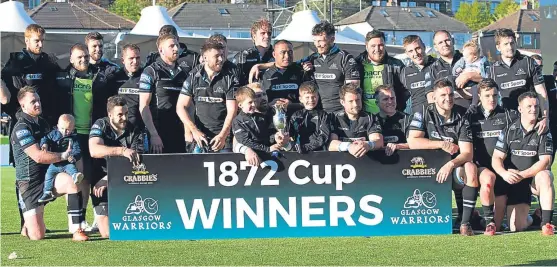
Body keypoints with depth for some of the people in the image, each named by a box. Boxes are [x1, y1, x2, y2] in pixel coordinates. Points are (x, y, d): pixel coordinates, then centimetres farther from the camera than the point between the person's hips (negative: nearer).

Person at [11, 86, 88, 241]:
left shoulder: (42, 123, 13)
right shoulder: (21, 128, -14)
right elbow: (38, 156, -24)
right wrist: (63, 156, -15)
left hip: (48, 178, 7)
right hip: (29, 183, -6)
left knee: (72, 182, -29)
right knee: (37, 236, -11)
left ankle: (77, 231, -26)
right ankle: (27, 225, 27)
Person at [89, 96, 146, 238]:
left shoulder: (137, 130, -3)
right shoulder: (100, 126, -3)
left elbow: (137, 163, -15)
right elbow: (94, 150, -24)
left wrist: (107, 180, -22)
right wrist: (123, 150, -37)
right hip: (102, 183, -1)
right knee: (108, 233, -10)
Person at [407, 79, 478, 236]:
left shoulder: (462, 117, -2)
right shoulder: (424, 113, 0)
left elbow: (467, 153, -11)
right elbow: (412, 142, -13)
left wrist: (450, 165, -30)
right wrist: (442, 144, -13)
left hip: (454, 169, 0)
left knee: (471, 168, -33)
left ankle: (465, 223, -29)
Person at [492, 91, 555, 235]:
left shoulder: (543, 132, -4)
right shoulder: (509, 130, 0)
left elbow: (545, 162, -14)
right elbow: (496, 158, -3)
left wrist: (522, 174, -27)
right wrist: (504, 173, -25)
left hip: (534, 177, -1)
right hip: (514, 182, 1)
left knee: (545, 176, -38)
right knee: (517, 227, -12)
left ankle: (546, 223, -33)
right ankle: (529, 217, 27)